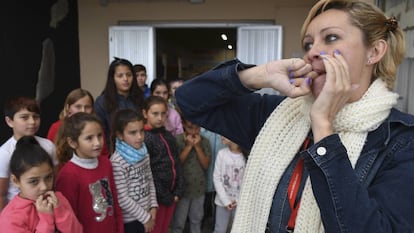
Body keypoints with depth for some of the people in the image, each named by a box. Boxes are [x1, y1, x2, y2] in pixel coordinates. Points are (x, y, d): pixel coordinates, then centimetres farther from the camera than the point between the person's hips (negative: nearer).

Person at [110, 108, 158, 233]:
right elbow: (122, 198, -20)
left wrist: (153, 206, -1)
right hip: (128, 220, -6)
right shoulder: (117, 161, -22)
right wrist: (145, 217, -12)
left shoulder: (144, 153, -1)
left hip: (146, 214, 6)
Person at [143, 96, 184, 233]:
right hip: (157, 196, -6)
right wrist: (163, 196, -13)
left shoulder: (168, 136, 8)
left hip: (171, 193, 6)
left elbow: (177, 164, 9)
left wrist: (178, 191, 1)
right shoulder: (144, 138, -15)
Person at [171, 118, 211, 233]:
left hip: (199, 188, 3)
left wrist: (197, 146, -19)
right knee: (178, 222, 10)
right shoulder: (177, 140, -13)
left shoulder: (204, 141, -4)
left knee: (197, 219, 20)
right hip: (182, 188, -3)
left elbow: (206, 165, -8)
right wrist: (188, 146, -22)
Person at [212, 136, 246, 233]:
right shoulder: (222, 153, -5)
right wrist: (225, 201, -6)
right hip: (222, 201, 1)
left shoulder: (247, 156, -10)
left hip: (240, 202, -1)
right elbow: (216, 178, -3)